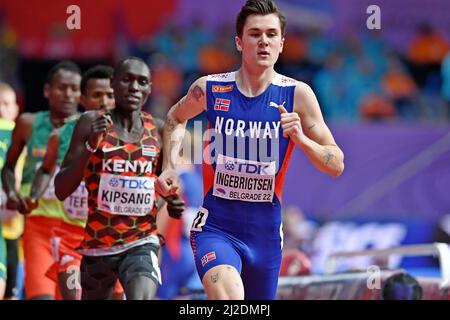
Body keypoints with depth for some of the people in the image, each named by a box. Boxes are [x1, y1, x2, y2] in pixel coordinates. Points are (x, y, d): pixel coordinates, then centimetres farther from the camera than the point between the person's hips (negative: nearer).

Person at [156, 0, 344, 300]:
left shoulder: (297, 95, -6)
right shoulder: (210, 89, -4)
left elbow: (337, 165, -3)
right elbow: (176, 118, 20)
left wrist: (301, 139, -21)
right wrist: (170, 168, 7)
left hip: (265, 232, 2)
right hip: (216, 227, -2)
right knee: (228, 298, -32)